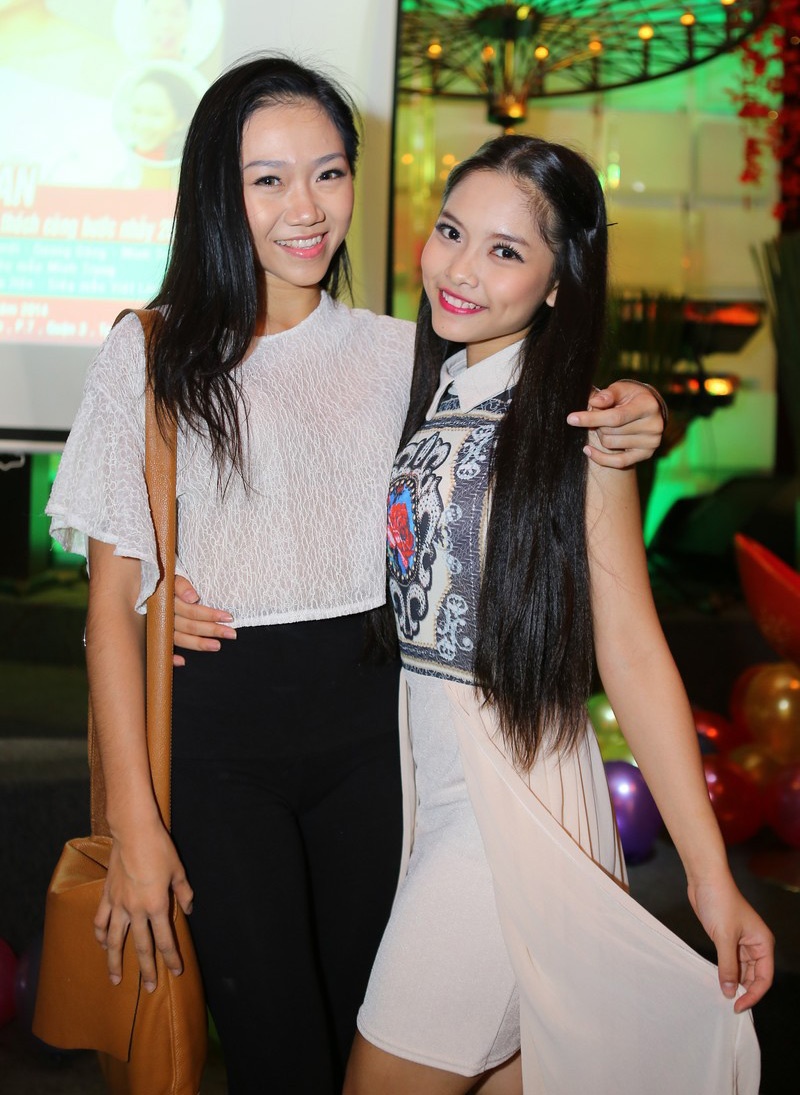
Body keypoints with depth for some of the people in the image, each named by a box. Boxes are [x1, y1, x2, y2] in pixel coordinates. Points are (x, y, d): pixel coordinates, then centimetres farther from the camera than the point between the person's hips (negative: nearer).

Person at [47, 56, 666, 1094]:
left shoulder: (398, 354, 7)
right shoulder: (151, 355, -3)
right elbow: (115, 599, -5)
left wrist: (626, 433, -10)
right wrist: (134, 823, -9)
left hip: (368, 724, 3)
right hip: (215, 731, -3)